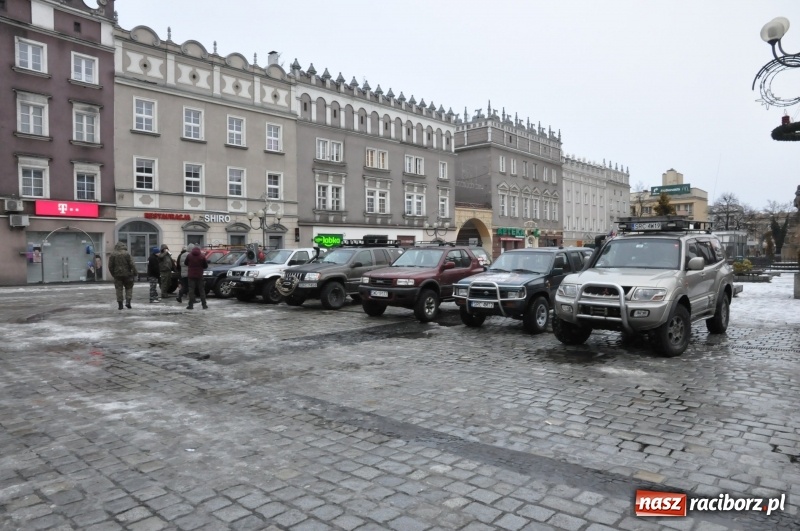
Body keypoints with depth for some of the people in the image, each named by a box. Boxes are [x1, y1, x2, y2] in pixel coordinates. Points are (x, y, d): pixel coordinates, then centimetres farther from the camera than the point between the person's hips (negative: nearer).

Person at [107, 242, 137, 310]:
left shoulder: (112, 255, 2)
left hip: (117, 274, 2)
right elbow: (132, 264, -9)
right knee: (129, 288, 9)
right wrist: (135, 273, -2)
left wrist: (113, 274, 13)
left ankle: (120, 304, 4)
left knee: (119, 289, 6)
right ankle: (128, 302, -4)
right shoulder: (127, 254, -6)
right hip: (127, 274, -2)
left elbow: (110, 266, 3)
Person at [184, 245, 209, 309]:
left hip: (191, 275, 0)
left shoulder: (189, 256, -2)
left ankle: (191, 305, -2)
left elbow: (185, 263, 11)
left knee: (191, 290, 2)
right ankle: (204, 305, 3)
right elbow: (206, 266, 1)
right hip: (199, 275, 0)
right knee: (201, 290, 6)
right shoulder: (202, 256, -3)